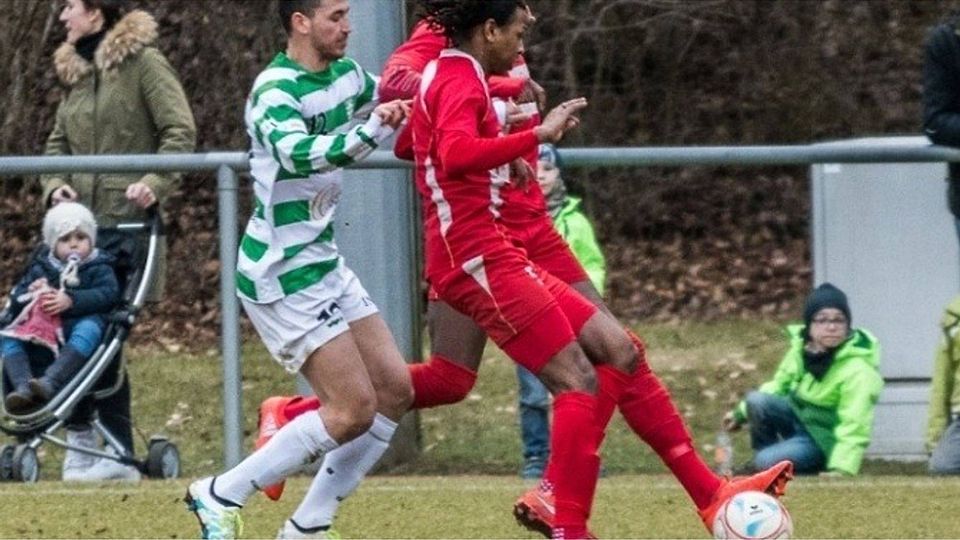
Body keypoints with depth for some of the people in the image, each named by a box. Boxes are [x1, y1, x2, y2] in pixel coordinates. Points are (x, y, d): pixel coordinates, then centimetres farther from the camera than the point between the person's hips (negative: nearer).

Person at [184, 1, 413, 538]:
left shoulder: (346, 75, 6)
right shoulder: (276, 91, -20)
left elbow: (397, 96, 28)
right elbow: (300, 153, -41)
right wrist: (373, 131, -54)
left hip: (323, 262, 9)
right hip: (282, 276, -9)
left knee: (395, 390, 4)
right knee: (354, 409, -12)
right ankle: (221, 495, -2)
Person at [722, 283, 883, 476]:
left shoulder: (858, 370, -26)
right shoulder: (801, 346, -3)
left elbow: (854, 426, -30)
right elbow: (779, 386, 15)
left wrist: (842, 469, -40)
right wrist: (741, 413, 13)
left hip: (824, 438, -7)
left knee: (767, 461, -28)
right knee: (756, 400, -20)